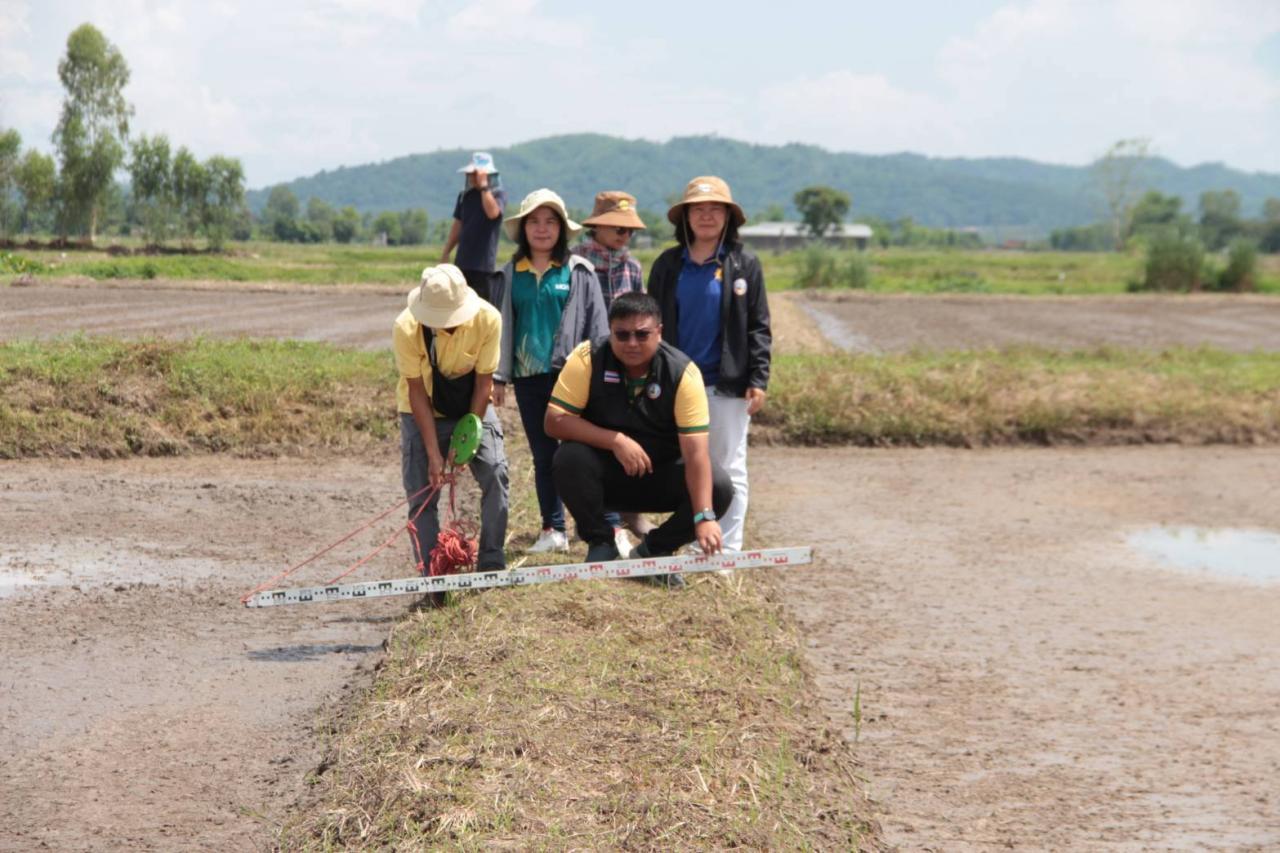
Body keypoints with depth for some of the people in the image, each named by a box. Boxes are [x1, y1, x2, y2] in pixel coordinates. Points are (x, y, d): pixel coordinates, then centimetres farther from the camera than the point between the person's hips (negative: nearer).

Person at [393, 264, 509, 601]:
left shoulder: (487, 319, -26)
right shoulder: (406, 329, -27)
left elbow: (483, 383, -18)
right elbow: (417, 393, -21)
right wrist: (434, 454, -23)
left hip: (472, 408, 1)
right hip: (423, 412, 0)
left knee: (495, 472, -18)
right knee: (421, 494, -7)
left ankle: (491, 563, -8)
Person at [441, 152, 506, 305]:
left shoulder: (498, 193, -5)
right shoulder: (465, 195, 11)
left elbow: (492, 212, -26)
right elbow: (458, 226, 16)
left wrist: (483, 185, -22)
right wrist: (445, 254, 13)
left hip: (485, 263, -6)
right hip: (464, 263, 6)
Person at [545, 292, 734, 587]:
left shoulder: (683, 372, -20)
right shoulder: (586, 359, -18)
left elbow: (695, 451, -27)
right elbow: (554, 421, -22)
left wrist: (704, 517, -37)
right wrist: (616, 441, -31)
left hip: (661, 474, 0)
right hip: (606, 473, 0)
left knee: (719, 487, -25)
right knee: (569, 458, -32)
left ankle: (654, 550, 1)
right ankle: (600, 543, -5)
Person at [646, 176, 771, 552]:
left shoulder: (744, 264, 1)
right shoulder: (668, 265, 7)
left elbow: (758, 327, 0)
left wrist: (758, 380, -7)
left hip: (727, 384, -2)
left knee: (729, 470, 3)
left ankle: (728, 549, 9)